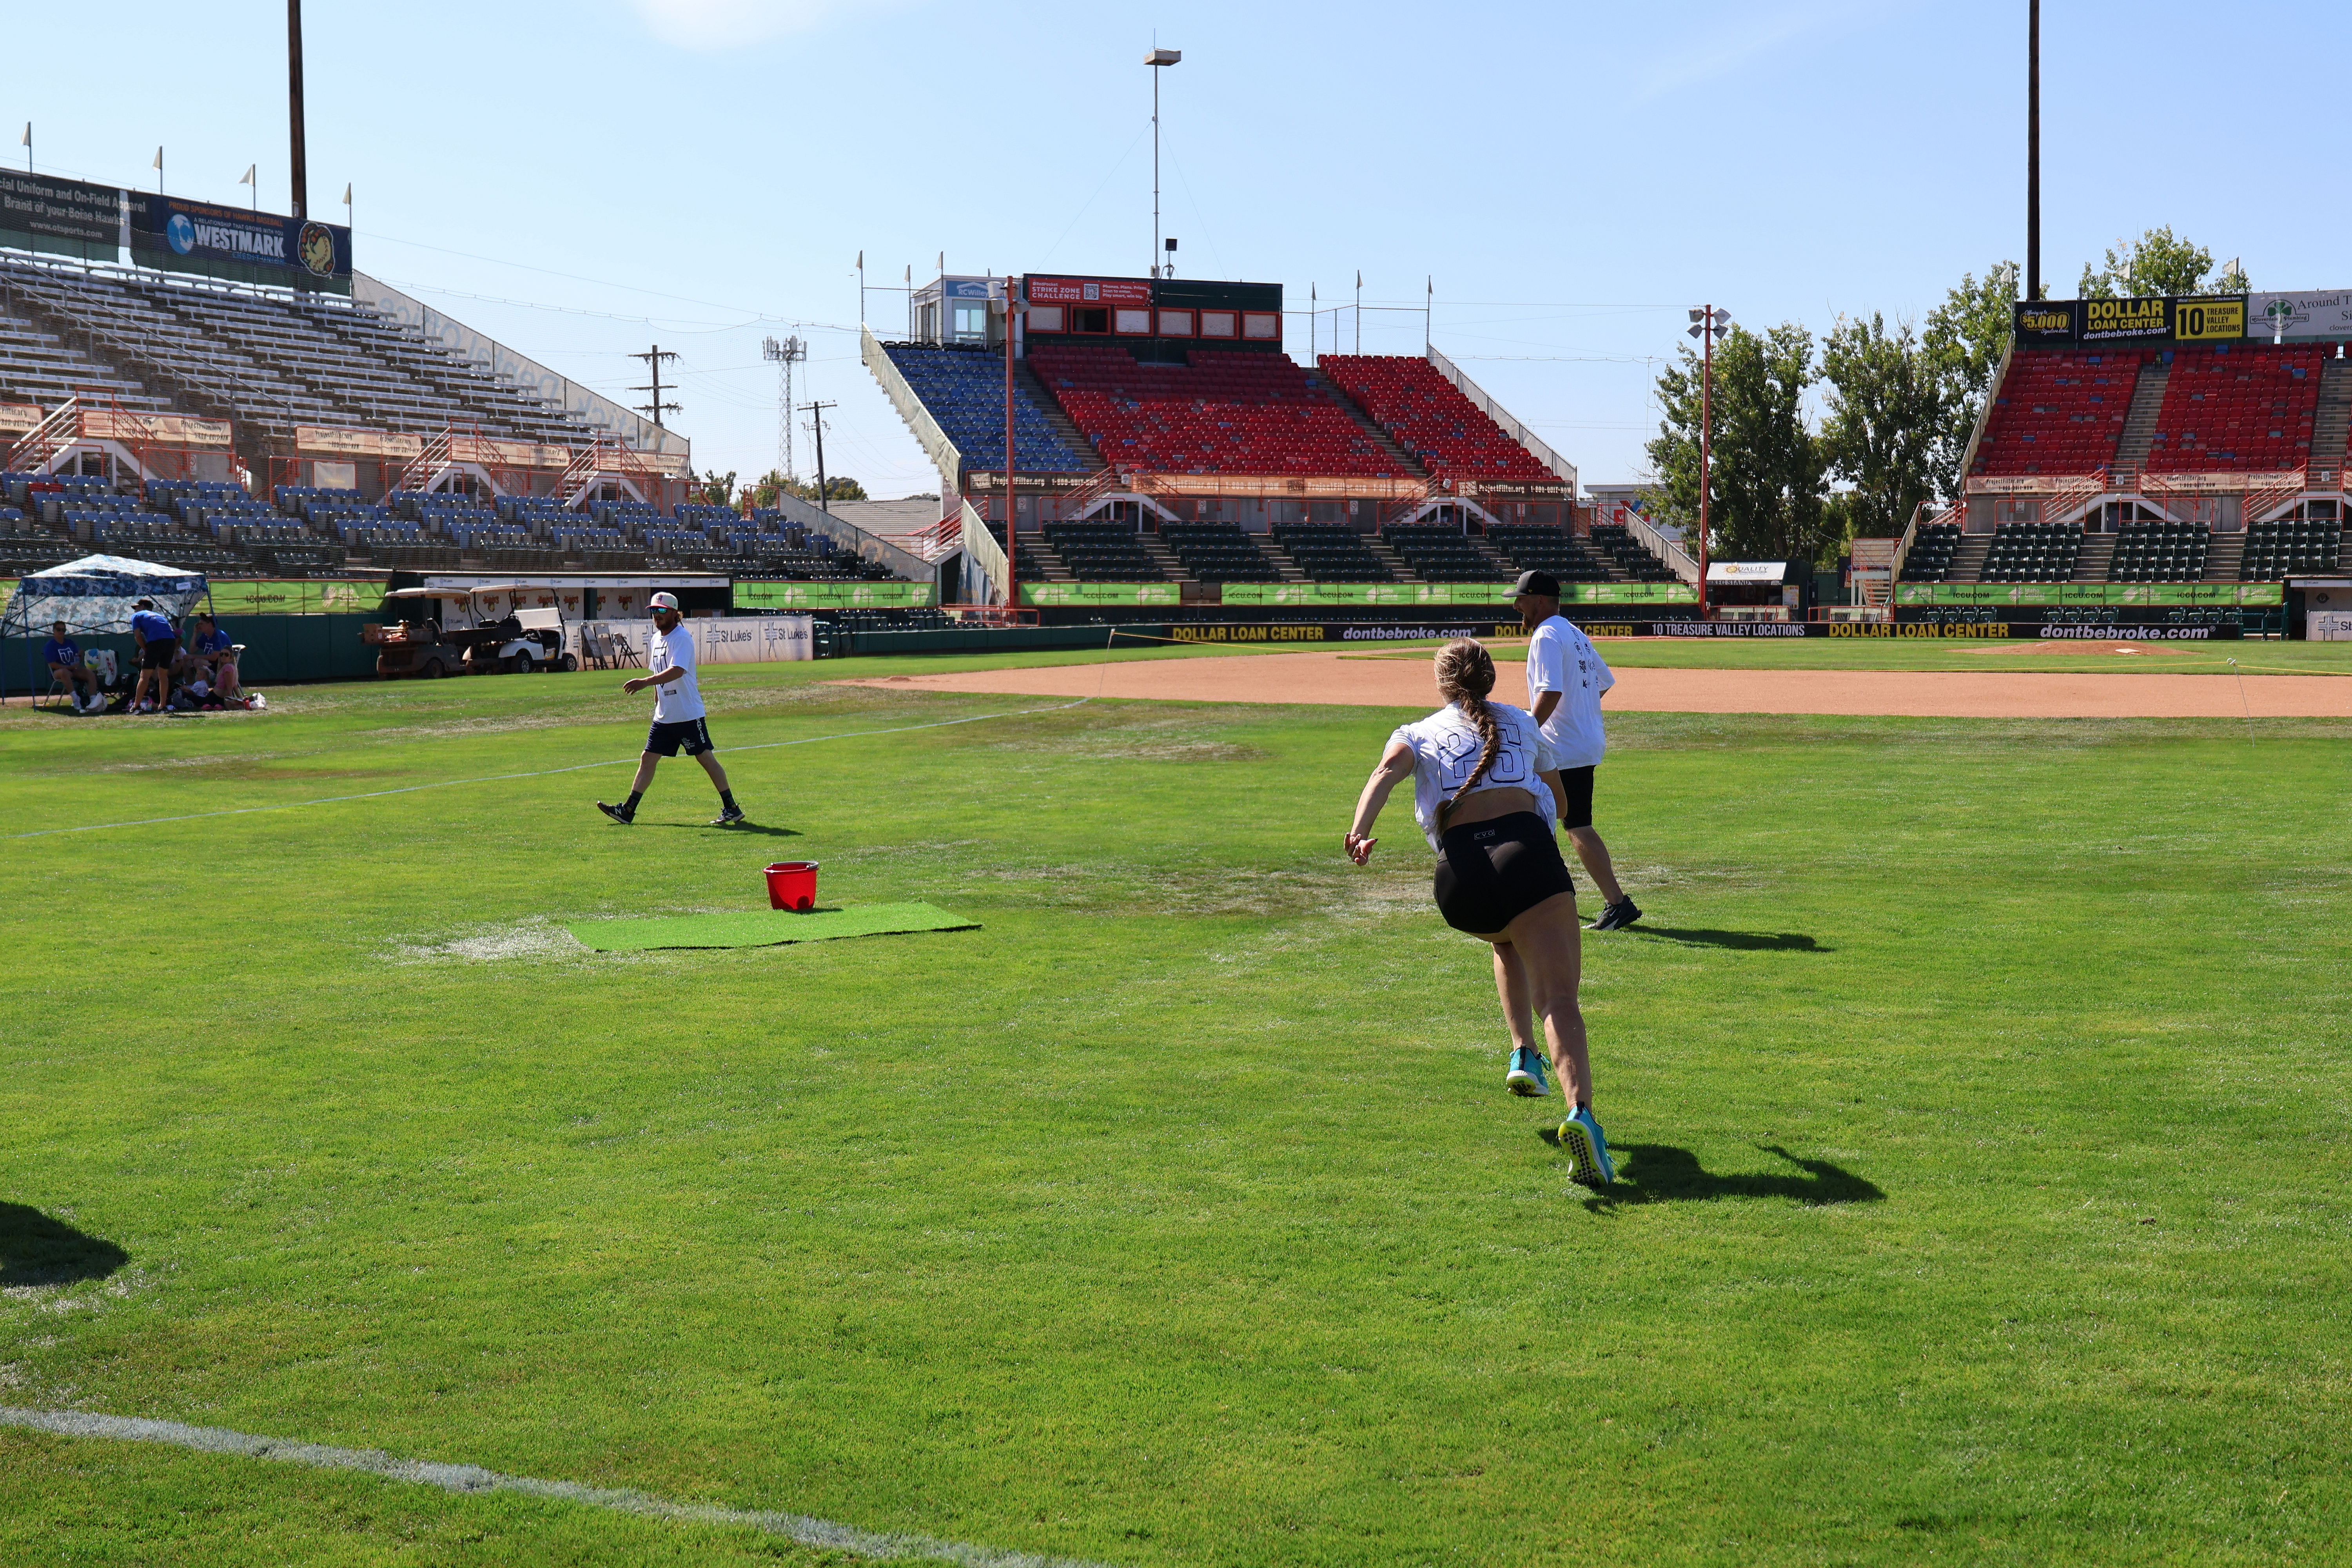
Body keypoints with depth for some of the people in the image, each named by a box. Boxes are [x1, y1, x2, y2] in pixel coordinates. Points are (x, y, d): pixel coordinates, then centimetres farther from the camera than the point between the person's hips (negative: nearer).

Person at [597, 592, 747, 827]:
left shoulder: (682, 637, -14)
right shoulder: (657, 638, 12)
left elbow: (677, 671, -30)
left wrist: (645, 682, -38)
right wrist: (657, 704, 21)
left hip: (688, 714, -8)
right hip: (664, 716, 8)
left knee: (706, 758, -3)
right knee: (648, 759, 6)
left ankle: (731, 809, 5)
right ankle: (628, 810, 7)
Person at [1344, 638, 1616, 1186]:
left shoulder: (1420, 733, 22)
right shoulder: (1522, 723, 28)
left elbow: (1390, 768, -1)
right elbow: (1556, 795, 42)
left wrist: (1359, 832, -16)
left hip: (1460, 873, 1)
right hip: (1527, 849, -1)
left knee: (1508, 944, 36)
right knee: (1559, 999, -13)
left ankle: (1523, 1055, 24)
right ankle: (1580, 1113, -35)